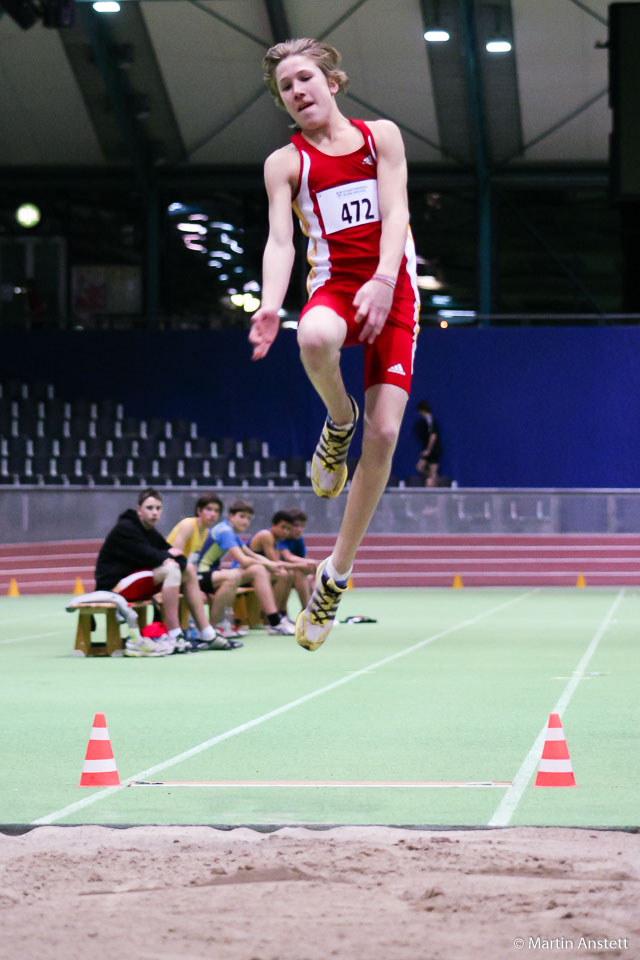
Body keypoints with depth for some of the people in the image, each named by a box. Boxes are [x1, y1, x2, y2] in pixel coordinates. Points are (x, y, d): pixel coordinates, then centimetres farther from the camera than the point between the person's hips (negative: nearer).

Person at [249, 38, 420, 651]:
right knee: (315, 338, -41)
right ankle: (337, 422, -5)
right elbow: (280, 240, -6)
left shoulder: (381, 136, 8)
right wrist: (270, 305, -25)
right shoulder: (285, 163, 6)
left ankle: (335, 574, 2)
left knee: (384, 433, -10)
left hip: (392, 290, 1)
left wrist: (382, 280, -22)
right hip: (333, 284, -1)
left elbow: (395, 213, -3)